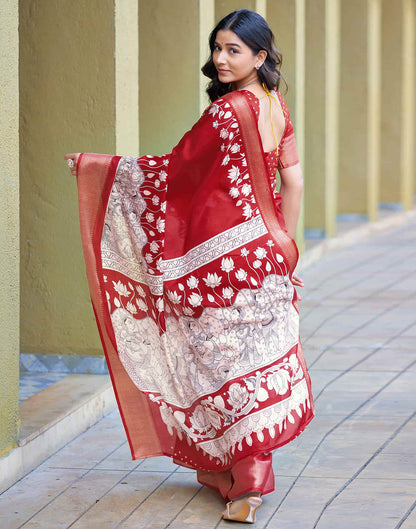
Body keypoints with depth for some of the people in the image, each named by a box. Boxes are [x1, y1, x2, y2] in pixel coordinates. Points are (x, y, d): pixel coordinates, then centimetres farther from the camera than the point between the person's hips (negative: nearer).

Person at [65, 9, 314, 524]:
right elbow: (293, 181, 8)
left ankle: (246, 482, 5)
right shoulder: (276, 107, 5)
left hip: (225, 253, -8)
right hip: (263, 250, 8)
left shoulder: (227, 111, -19)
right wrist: (284, 246, 15)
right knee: (258, 353, 13)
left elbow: (172, 170, -13)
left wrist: (93, 164, -7)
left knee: (227, 356, 1)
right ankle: (229, 471, 24)